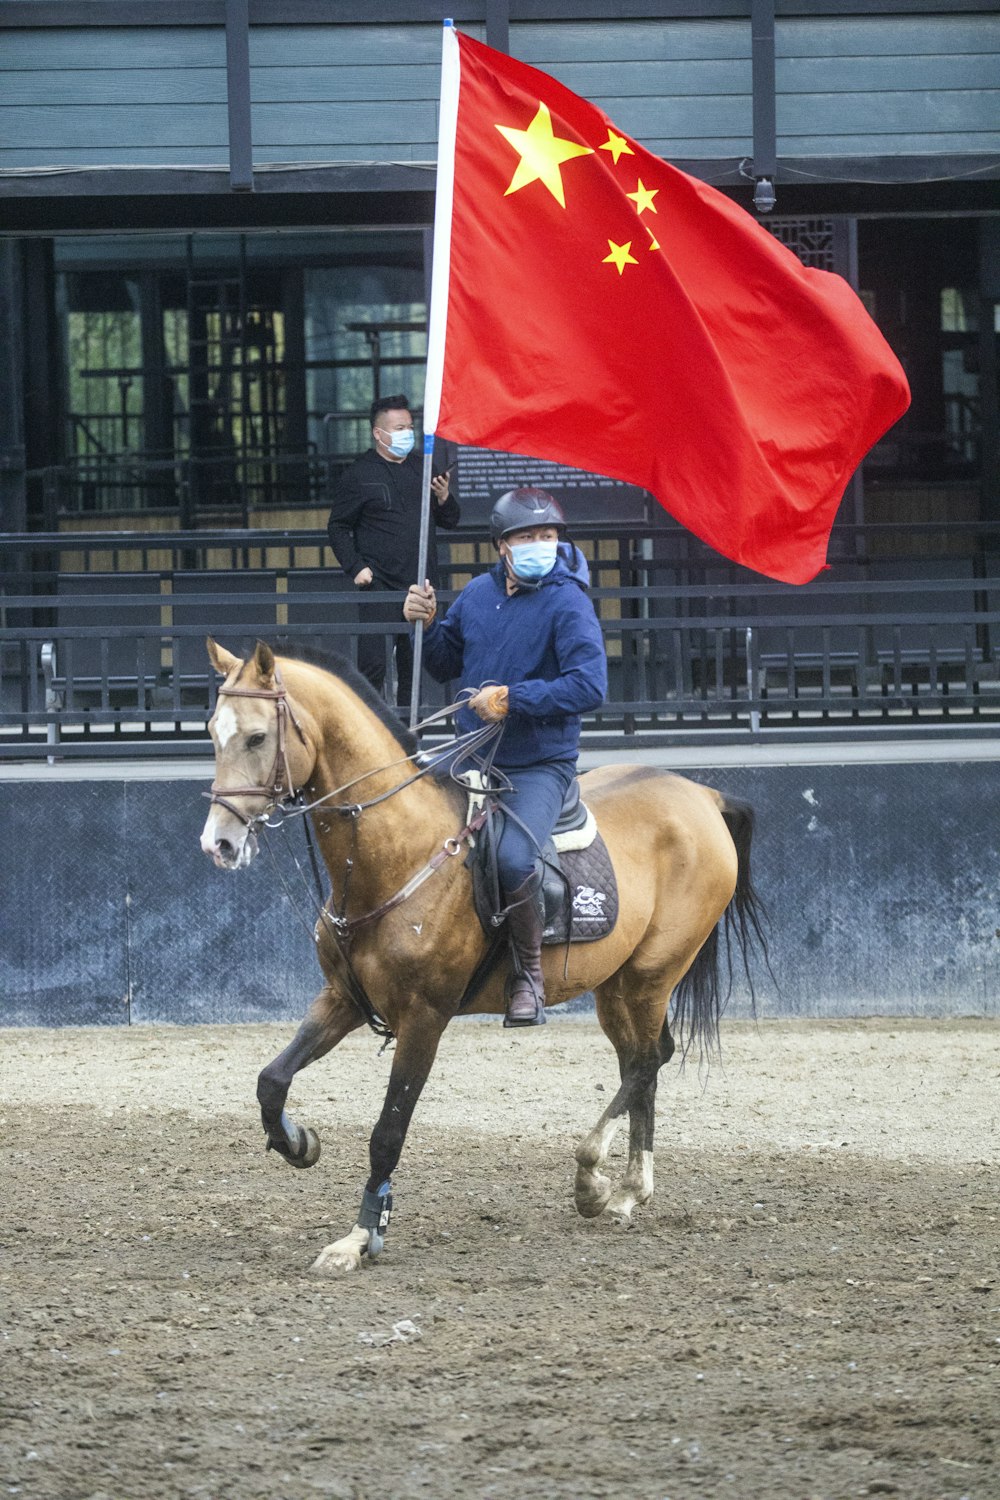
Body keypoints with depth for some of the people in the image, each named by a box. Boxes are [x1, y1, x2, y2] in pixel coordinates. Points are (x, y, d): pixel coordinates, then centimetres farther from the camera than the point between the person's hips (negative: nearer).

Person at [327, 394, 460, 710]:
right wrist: (355, 568, -10)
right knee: (374, 662, -12)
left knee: (414, 664, 9)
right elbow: (338, 527, 2)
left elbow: (451, 521, 19)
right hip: (380, 587, -5)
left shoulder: (421, 468, 13)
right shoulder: (359, 474, -1)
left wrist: (444, 499, -3)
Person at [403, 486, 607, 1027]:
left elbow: (589, 686, -21)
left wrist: (512, 698, -23)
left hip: (539, 766, -7)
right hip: (470, 758, 7)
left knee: (511, 859, -30)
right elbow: (446, 666, 21)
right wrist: (426, 624, 1)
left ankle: (529, 974, -10)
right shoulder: (478, 594, 7)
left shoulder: (567, 602, -12)